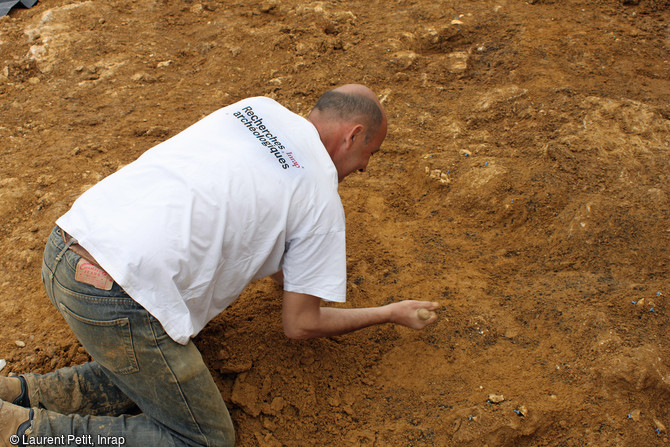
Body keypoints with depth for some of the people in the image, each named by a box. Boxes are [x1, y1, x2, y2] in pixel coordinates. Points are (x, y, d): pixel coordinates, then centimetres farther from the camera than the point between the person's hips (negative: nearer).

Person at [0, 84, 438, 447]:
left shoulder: (256, 108, 17)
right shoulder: (323, 201, -2)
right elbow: (300, 324, 5)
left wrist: (284, 267, 34)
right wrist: (389, 314, 18)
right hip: (120, 303, -8)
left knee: (158, 377, 25)